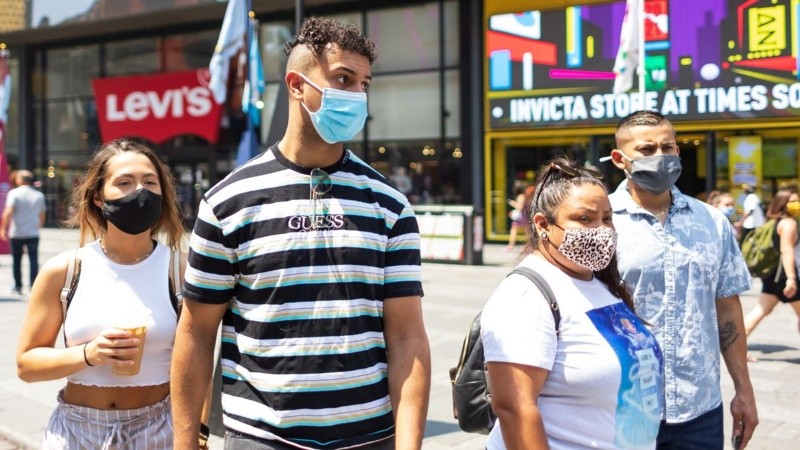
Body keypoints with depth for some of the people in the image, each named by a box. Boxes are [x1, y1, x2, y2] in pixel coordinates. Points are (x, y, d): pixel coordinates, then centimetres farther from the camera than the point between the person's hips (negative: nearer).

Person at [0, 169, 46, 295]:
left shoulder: (14, 193, -5)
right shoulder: (39, 195, 7)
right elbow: (42, 215, 14)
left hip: (16, 233, -2)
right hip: (33, 233, 2)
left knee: (16, 261, 13)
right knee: (33, 261, -3)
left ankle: (18, 287, 21)